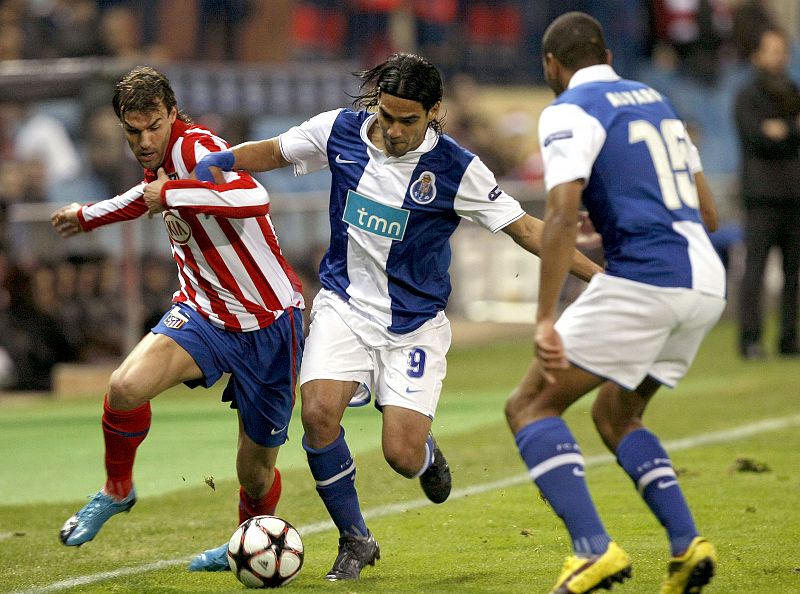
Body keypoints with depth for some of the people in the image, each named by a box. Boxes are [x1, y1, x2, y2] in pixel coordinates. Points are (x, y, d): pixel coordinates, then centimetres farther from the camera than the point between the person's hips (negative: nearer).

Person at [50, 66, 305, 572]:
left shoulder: (196, 147, -21)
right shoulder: (163, 156, 4)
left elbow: (254, 197, -41)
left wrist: (169, 193, -33)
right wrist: (90, 216, 45)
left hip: (269, 325, -6)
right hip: (204, 312, 6)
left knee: (256, 472, 3)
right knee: (127, 386, -25)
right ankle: (117, 490, 2)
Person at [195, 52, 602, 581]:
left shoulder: (455, 169, -14)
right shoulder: (340, 131, -6)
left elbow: (524, 228, -8)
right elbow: (274, 152, 11)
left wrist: (595, 272, -15)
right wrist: (221, 160, -8)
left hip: (415, 323, -2)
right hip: (345, 304, 2)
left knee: (402, 457, -13)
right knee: (318, 412, -23)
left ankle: (428, 454, 30)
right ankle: (355, 541, -1)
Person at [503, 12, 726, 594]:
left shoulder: (569, 111, -3)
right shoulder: (655, 99, 21)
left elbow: (563, 216, -17)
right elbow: (708, 212, 23)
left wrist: (546, 320, -20)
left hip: (643, 280, -8)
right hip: (707, 282, 8)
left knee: (530, 407, 2)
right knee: (615, 413, 25)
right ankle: (687, 545, 8)